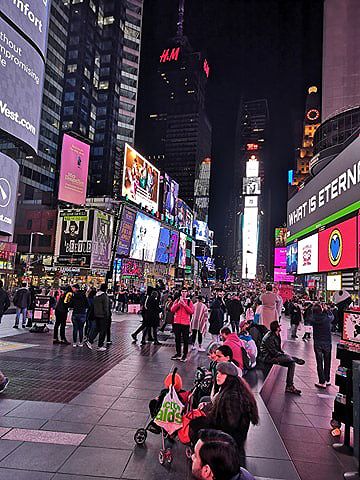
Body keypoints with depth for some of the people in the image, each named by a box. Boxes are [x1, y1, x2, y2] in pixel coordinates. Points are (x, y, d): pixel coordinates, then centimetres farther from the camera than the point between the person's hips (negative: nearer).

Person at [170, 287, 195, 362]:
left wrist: (184, 304, -15)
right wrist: (178, 303, -13)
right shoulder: (177, 301, 10)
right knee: (177, 339, 10)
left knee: (185, 339, 0)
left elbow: (191, 311, -9)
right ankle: (178, 354, 22)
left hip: (186, 323, -3)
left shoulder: (189, 301, 3)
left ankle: (185, 355, 7)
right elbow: (172, 310, -2)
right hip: (177, 323, 3)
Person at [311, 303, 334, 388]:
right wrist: (326, 309, 13)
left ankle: (322, 382, 8)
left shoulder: (313, 320, -14)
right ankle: (327, 380, 26)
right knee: (327, 362, 16)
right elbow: (332, 316, 6)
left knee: (319, 363, 6)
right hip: (327, 343, 0)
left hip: (317, 344, 0)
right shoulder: (327, 318, -16)